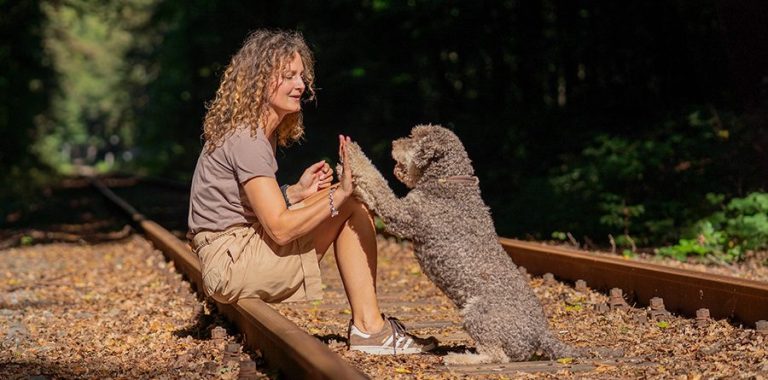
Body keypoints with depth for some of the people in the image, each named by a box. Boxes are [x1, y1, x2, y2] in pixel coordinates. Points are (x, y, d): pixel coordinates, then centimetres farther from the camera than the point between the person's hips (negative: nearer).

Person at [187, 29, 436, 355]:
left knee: (352, 205, 6)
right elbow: (280, 229, -24)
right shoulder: (246, 139, -19)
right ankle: (369, 328, -10)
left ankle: (367, 324, -2)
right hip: (231, 263, -10)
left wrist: (296, 192, 0)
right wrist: (338, 195, -26)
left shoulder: (262, 130, 12)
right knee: (352, 206, -13)